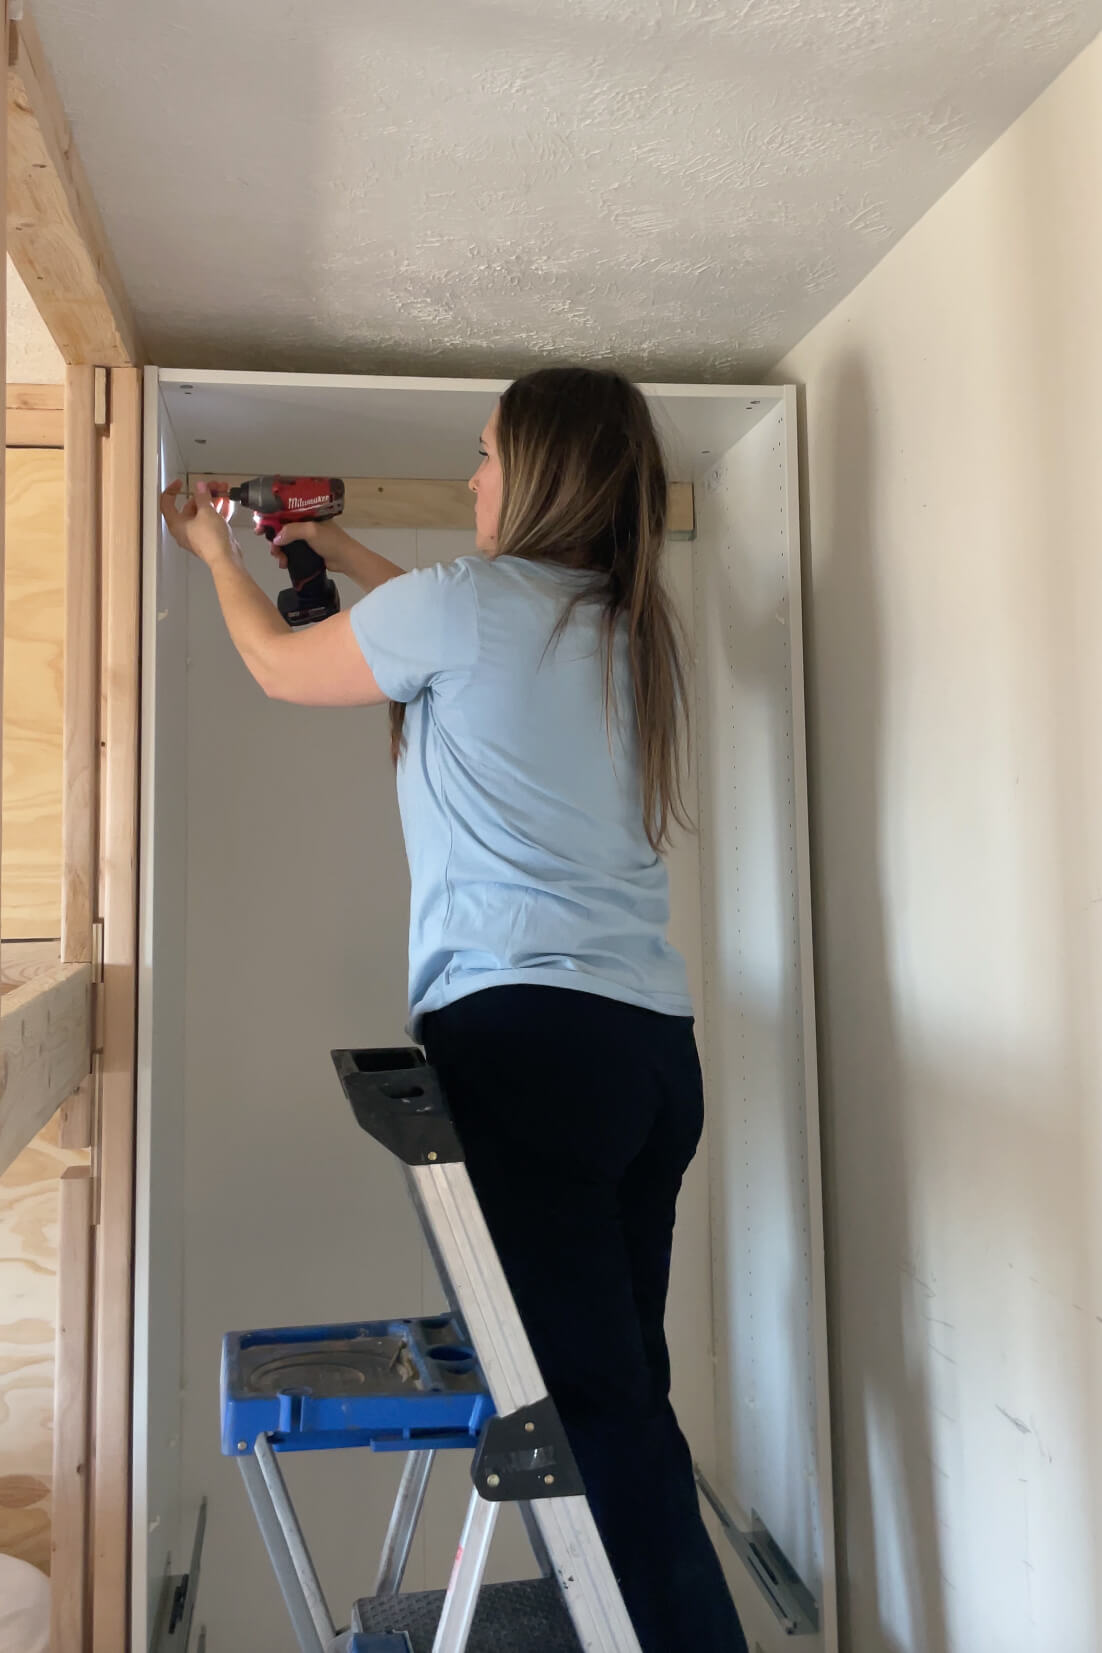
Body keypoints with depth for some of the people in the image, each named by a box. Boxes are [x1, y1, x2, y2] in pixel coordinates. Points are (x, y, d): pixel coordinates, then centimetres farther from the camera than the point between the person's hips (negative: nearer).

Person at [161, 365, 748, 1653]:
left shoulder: (466, 601, -3)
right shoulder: (633, 627, 17)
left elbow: (280, 666, 15)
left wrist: (217, 554, 34)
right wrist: (341, 550, 46)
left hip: (522, 1030, -8)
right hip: (655, 1044, 8)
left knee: (594, 1401, -6)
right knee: (624, 1391, 12)